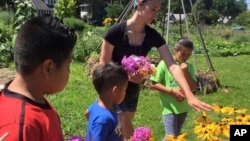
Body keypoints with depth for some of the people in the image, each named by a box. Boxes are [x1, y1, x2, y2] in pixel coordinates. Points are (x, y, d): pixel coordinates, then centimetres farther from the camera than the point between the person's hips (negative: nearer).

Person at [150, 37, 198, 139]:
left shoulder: (189, 66, 2)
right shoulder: (164, 64, -12)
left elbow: (194, 87, -2)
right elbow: (153, 84, -12)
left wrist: (186, 72, -15)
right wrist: (172, 91, -20)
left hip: (183, 107, 6)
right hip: (169, 108, -5)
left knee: (177, 136, 18)